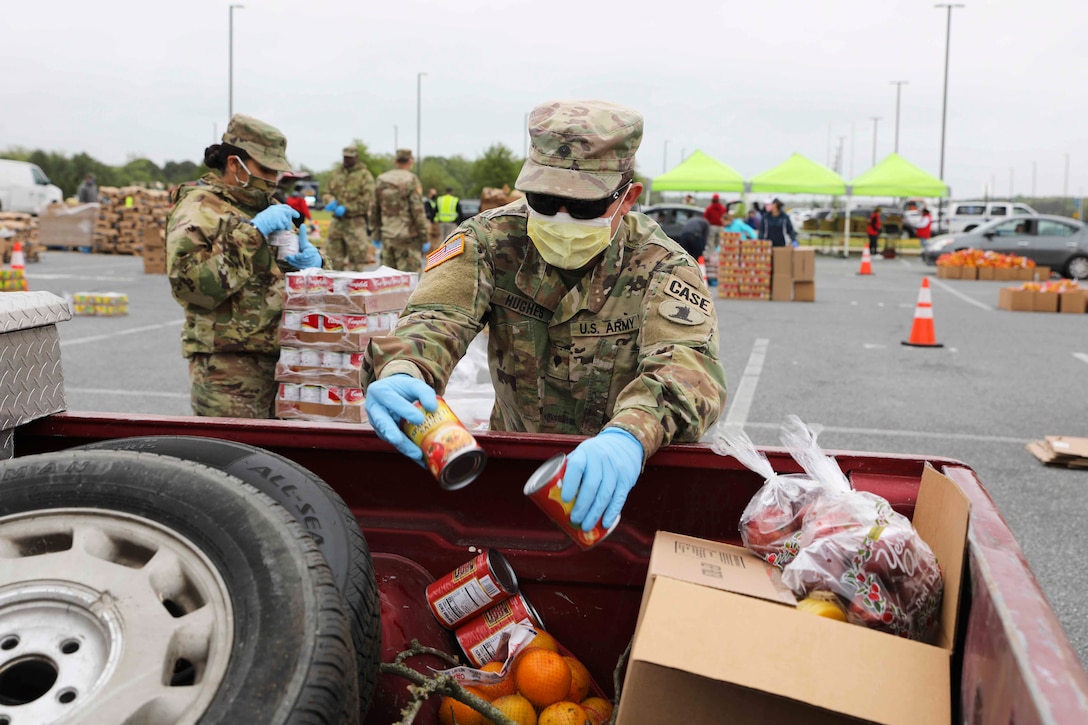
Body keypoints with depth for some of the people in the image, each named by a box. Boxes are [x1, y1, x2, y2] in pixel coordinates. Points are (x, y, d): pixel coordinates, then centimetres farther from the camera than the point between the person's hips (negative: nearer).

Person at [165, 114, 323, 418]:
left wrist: (311, 262, 4)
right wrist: (251, 233, -22)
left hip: (278, 357, 8)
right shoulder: (198, 208, -6)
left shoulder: (264, 207, 19)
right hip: (228, 365, -8)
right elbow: (191, 283, -21)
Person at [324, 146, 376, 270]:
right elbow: (328, 191, 21)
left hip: (355, 222, -5)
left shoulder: (364, 175, -2)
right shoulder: (336, 173, 16)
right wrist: (331, 202, -3)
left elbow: (367, 200, -11)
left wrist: (346, 208, -16)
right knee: (333, 258, 8)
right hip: (337, 221, 6)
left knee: (357, 257, -4)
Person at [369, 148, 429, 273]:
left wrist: (376, 232, 20)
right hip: (407, 237, -6)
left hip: (387, 237, 6)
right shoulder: (411, 180, -9)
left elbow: (374, 209, 11)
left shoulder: (381, 180, 8)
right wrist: (424, 238, -8)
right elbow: (417, 210, -13)